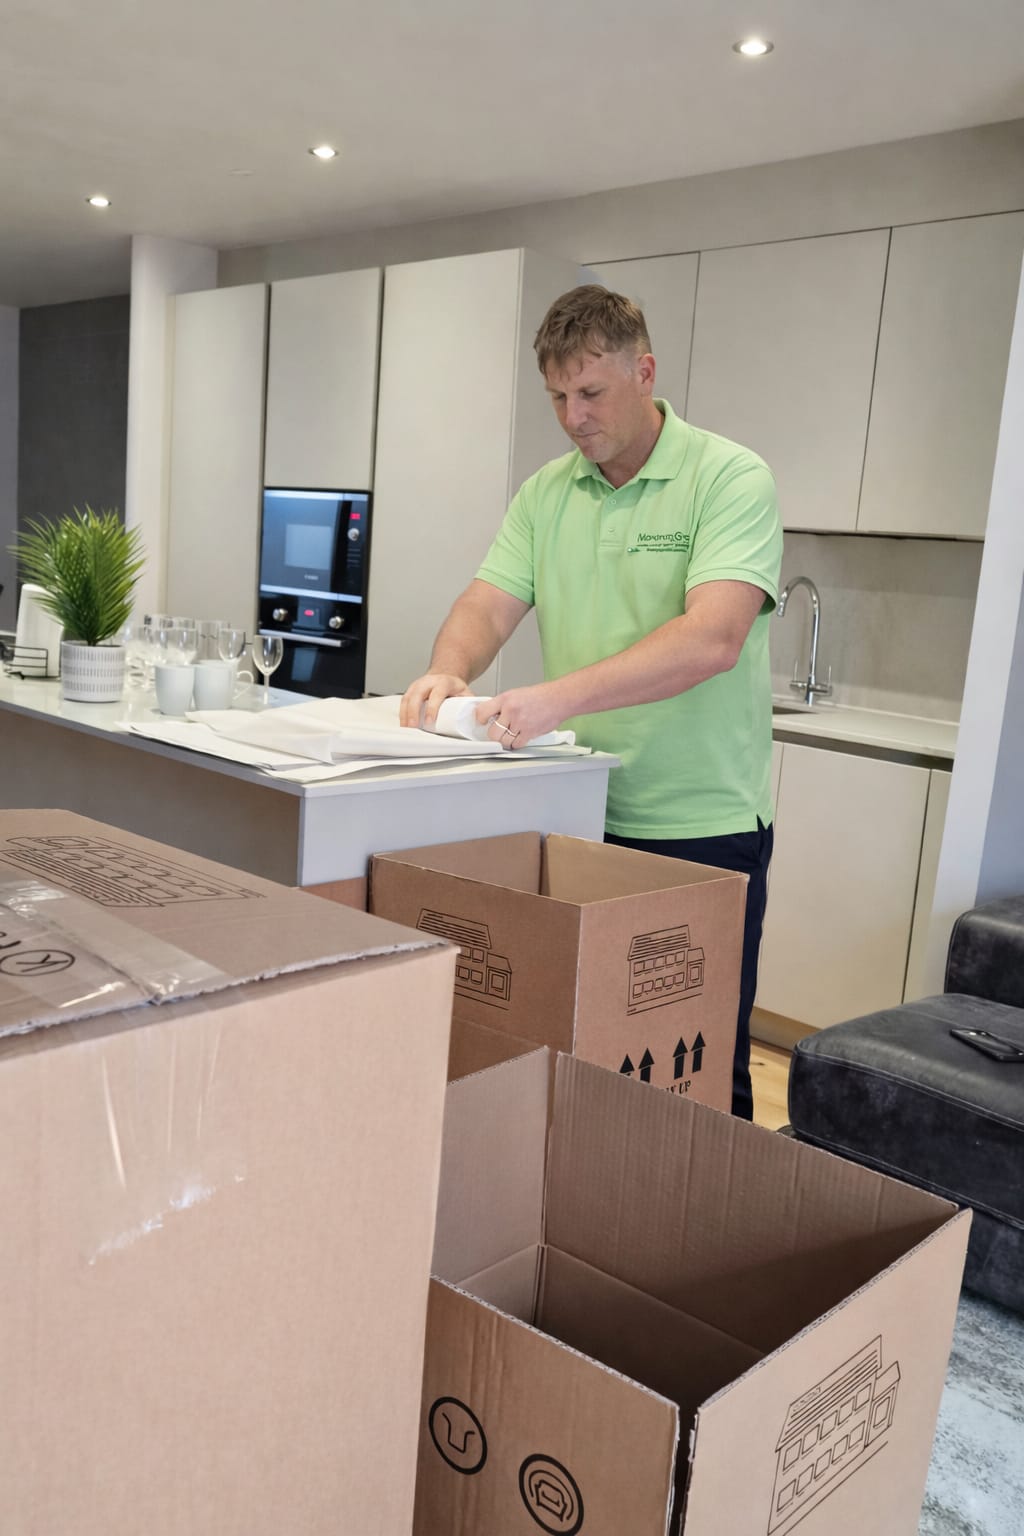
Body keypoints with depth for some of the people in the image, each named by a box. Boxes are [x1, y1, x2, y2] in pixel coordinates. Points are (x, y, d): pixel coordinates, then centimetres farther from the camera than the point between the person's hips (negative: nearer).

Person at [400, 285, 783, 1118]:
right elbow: (488, 605, 2)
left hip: (705, 829, -5)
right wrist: (447, 675, -21)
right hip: (578, 819, 5)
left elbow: (711, 639, -23)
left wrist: (556, 697, -33)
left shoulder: (731, 479, -9)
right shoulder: (545, 494, 10)